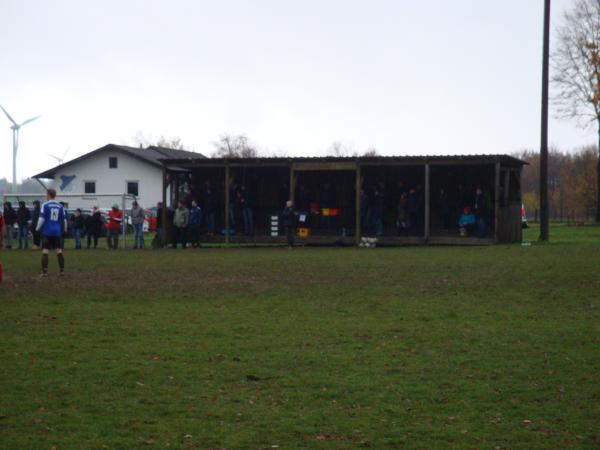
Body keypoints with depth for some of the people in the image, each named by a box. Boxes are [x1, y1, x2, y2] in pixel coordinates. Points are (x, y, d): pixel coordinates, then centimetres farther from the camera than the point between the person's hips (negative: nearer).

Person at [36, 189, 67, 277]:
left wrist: (38, 228, 1)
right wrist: (64, 229, 25)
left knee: (45, 251, -1)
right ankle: (62, 270, 7)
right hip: (57, 232, 4)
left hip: (47, 232, -4)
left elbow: (42, 218, -11)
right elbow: (64, 219, 12)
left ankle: (44, 272, -7)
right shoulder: (60, 206, 6)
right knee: (59, 251, 9)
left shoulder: (45, 205, -6)